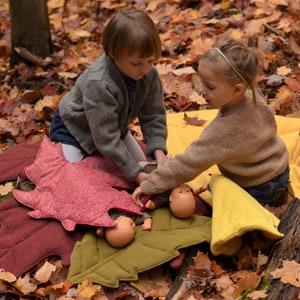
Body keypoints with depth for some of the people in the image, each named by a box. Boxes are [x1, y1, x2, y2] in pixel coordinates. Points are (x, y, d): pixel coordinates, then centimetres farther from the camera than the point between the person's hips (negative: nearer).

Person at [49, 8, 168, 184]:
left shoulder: (150, 74, -23)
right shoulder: (98, 84, -41)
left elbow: (153, 116, -13)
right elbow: (106, 139, -38)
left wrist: (159, 150, -29)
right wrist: (135, 174, -36)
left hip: (114, 126, 6)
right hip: (74, 128, -6)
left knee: (141, 164, 7)